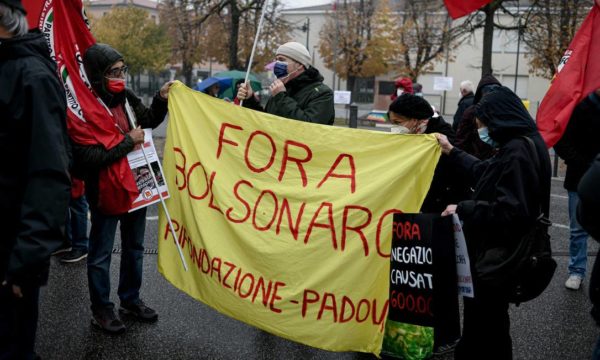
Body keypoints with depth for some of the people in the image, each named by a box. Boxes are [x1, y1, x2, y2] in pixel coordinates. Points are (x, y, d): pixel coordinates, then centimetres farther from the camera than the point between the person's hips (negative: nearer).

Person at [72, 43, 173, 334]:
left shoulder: (125, 97, 0)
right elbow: (88, 157, -27)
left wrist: (161, 99, 2)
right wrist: (128, 141, -21)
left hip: (135, 186, 7)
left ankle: (130, 300, 36)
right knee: (101, 253, 9)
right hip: (106, 193, -7)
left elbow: (149, 121, 19)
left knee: (134, 247, 19)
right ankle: (101, 309, 25)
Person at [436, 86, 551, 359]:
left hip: (497, 254, -10)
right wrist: (453, 153, 34)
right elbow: (485, 172, 26)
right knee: (482, 314, 23)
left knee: (485, 317, 5)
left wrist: (463, 208, -21)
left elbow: (510, 210, -30)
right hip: (495, 249, 10)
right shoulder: (518, 146, 8)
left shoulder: (517, 152, -23)